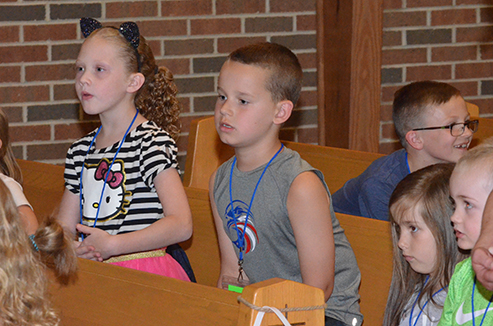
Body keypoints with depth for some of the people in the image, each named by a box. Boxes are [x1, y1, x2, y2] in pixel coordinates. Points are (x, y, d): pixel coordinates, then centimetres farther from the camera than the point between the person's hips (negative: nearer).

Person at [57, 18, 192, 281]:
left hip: (144, 276, -6)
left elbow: (181, 225, -14)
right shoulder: (80, 151, 16)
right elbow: (64, 228, 20)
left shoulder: (152, 141, -6)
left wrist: (112, 245, -18)